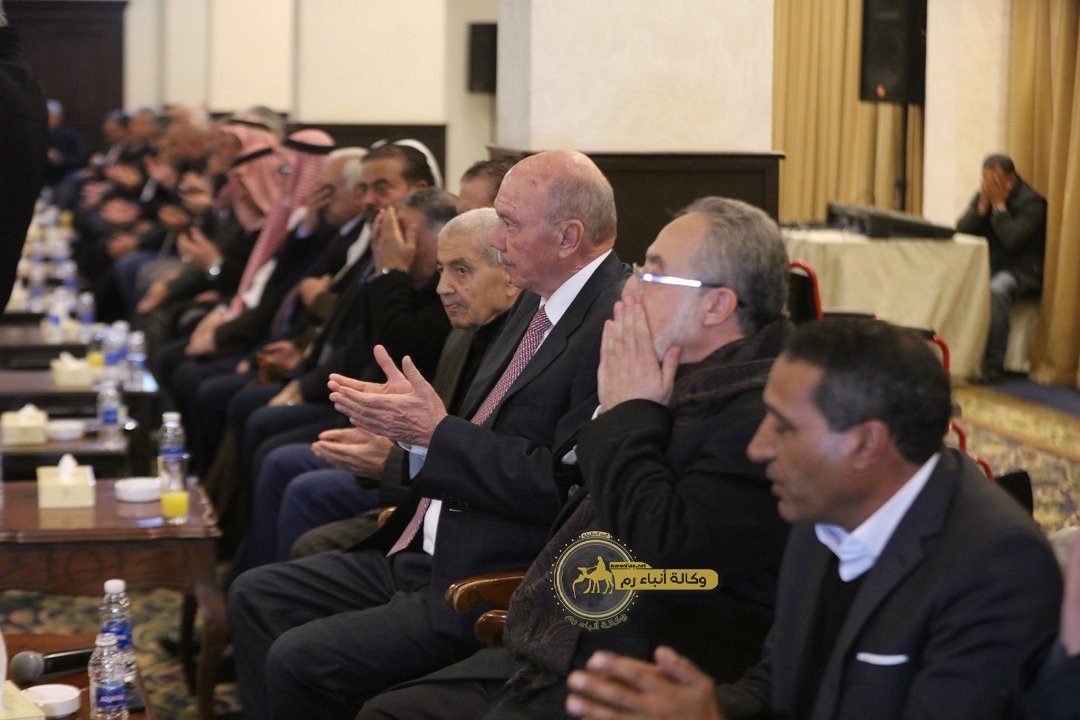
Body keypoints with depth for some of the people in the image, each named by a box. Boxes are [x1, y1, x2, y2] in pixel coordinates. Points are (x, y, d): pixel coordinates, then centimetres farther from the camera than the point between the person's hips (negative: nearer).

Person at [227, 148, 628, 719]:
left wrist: (437, 431, -20)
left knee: (299, 660, -17)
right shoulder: (538, 300, 11)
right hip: (421, 553, 10)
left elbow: (565, 483, -25)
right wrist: (403, 433, -1)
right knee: (254, 596, 9)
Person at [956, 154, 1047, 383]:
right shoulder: (981, 197, 10)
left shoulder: (1032, 203, -9)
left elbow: (1012, 240, -22)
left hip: (1021, 271, -6)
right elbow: (961, 232, 0)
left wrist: (999, 204, -15)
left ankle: (994, 363, -30)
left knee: (996, 290, -38)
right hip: (987, 267, 6)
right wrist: (983, 205, -9)